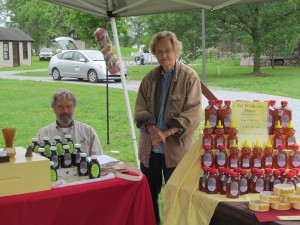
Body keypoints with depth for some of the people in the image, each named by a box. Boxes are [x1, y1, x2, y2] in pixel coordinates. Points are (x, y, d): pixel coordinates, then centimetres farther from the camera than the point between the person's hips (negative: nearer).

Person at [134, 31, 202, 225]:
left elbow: (193, 114, -12)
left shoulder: (189, 77, -6)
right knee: (148, 194, 14)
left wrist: (167, 133, -20)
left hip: (176, 148, -4)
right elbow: (140, 108, 5)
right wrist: (152, 129, -14)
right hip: (149, 147, 5)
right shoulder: (150, 77, 8)